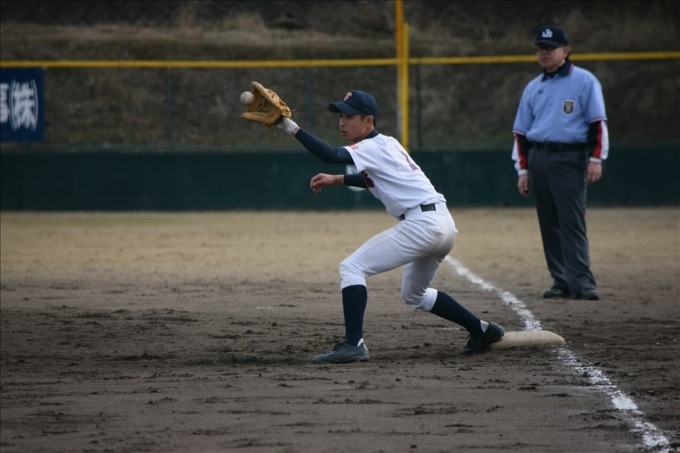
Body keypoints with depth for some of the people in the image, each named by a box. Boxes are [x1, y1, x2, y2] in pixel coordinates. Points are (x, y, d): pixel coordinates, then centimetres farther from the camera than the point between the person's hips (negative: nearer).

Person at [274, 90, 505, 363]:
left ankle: (353, 344, -21)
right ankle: (482, 330, 30)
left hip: (421, 224, -10)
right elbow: (374, 179, 36)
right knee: (414, 295, 28)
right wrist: (335, 180, 23)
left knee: (352, 268, -10)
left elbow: (330, 155, -23)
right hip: (444, 225, 10)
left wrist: (291, 128, -24)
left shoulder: (374, 148, -9)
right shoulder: (386, 144, 18)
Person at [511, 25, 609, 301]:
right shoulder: (533, 88, 16)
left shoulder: (584, 81, 1)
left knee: (572, 221, -13)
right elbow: (521, 131, 17)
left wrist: (595, 159, -12)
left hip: (570, 159, -6)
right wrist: (523, 169, 11)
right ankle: (561, 281, 9)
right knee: (549, 224, 5)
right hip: (538, 159, 6)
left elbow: (597, 123, -3)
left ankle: (581, 282, -17)